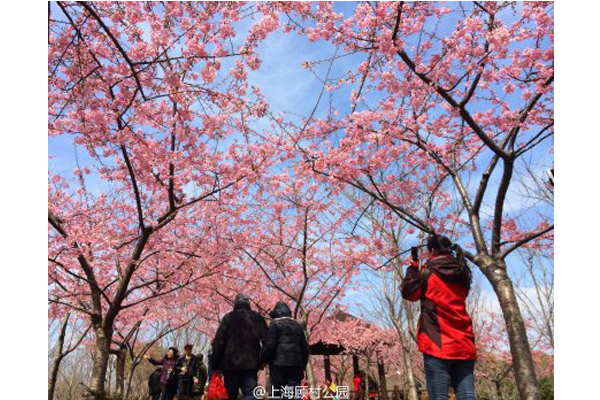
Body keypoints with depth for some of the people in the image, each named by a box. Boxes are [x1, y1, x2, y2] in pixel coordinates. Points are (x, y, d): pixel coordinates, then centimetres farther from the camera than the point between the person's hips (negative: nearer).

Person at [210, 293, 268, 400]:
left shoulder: (228, 318, 2)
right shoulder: (257, 318, 7)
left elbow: (219, 342, -3)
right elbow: (266, 340, 5)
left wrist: (215, 364, 2)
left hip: (230, 363, 0)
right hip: (251, 363, 1)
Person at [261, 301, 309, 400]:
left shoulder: (275, 324, 1)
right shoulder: (297, 325, 18)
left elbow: (269, 344, -8)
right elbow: (305, 347, 18)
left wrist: (263, 359, 5)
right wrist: (303, 365, 21)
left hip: (279, 363, -4)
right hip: (296, 363, 5)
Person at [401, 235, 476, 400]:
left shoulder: (428, 273, -4)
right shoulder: (462, 276, 12)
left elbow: (408, 292, 9)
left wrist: (413, 266, 17)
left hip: (438, 344, -6)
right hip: (464, 346, 6)